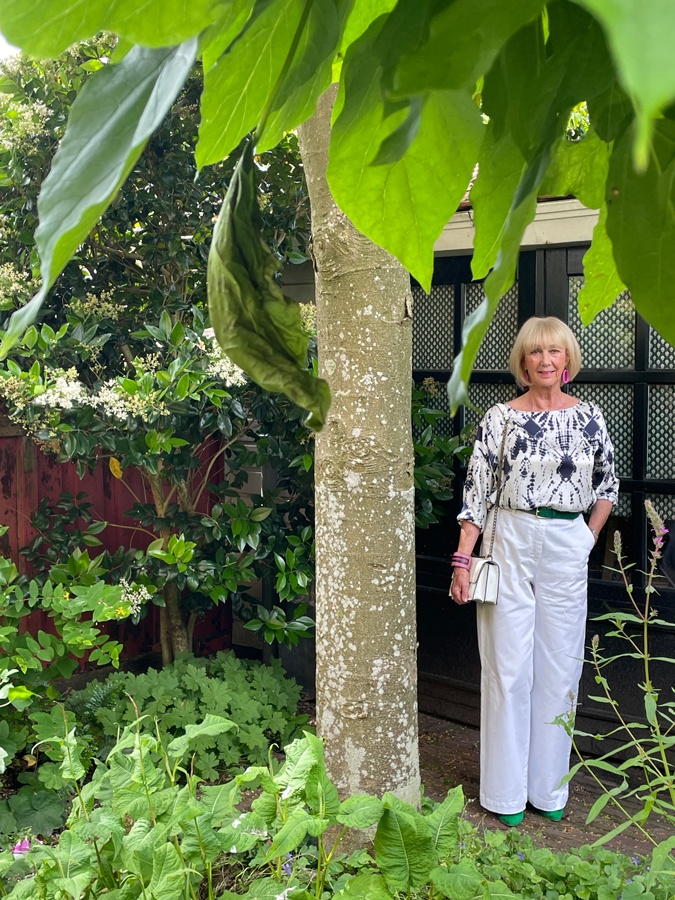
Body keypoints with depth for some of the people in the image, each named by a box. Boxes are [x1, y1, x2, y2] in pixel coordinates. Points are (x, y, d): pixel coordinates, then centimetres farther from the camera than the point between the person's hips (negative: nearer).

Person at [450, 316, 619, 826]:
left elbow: (608, 485, 16)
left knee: (560, 667, 9)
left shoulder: (589, 417, 4)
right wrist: (462, 560, -8)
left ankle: (549, 788, 25)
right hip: (511, 544, -2)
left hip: (567, 549, 2)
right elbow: (477, 493, -4)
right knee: (508, 667, 3)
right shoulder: (500, 418, -2)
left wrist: (589, 538, 8)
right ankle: (506, 792, 18)